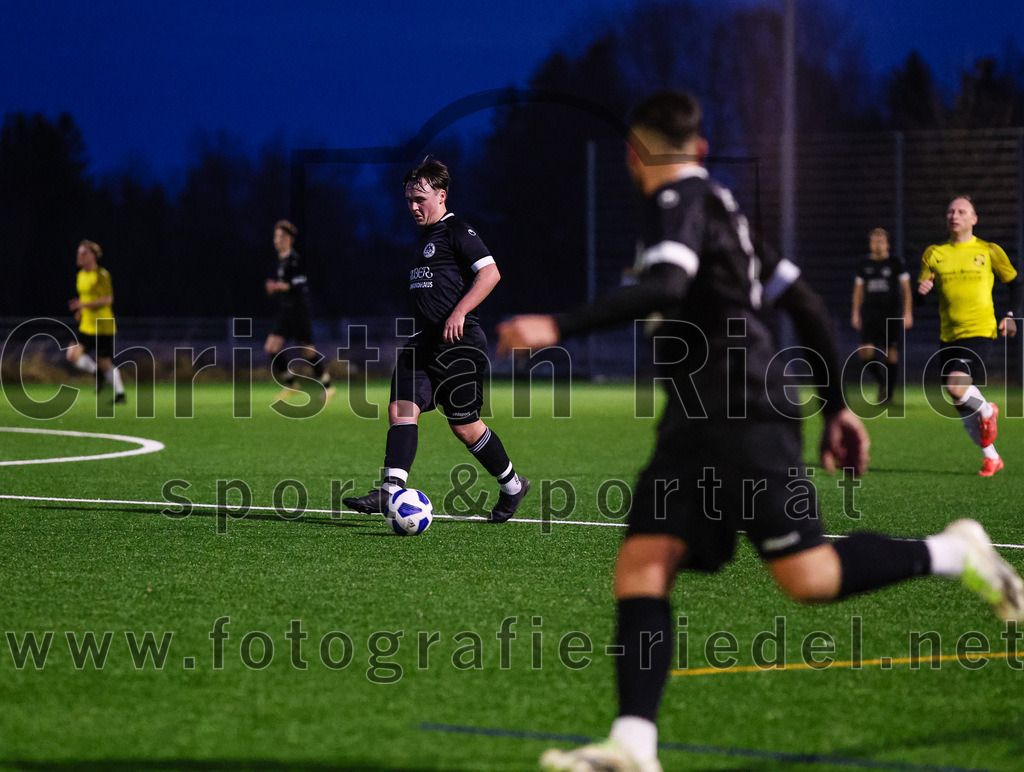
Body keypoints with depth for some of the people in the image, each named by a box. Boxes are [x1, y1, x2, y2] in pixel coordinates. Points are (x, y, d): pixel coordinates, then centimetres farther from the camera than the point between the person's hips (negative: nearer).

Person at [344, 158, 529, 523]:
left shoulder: (457, 231, -8)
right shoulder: (424, 236, 19)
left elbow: (490, 273, -18)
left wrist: (459, 313, -25)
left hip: (459, 343, -9)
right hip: (425, 342, 9)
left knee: (464, 425, -1)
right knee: (401, 409, -9)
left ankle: (512, 486, 19)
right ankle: (391, 490, -18)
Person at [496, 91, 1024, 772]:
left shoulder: (681, 198, -6)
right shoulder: (720, 206, 22)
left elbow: (663, 290, -25)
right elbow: (806, 304, 23)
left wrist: (558, 329, -29)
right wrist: (837, 406, 27)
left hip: (744, 417, -9)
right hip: (696, 427, 9)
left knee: (810, 579, -10)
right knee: (641, 567, -6)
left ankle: (951, 554, 10)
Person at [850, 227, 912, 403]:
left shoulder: (895, 263, 1)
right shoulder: (864, 264, 9)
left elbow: (906, 289, 1)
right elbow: (858, 290, 16)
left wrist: (908, 313, -7)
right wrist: (855, 313, 11)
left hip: (892, 315, -2)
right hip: (870, 314, 2)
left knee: (891, 354, -3)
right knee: (866, 352, -12)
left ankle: (888, 392, 7)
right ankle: (880, 380, 14)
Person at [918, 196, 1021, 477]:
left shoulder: (989, 252, 3)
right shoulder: (934, 254, 9)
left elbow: (1016, 283, 13)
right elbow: (921, 293, 9)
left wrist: (1011, 315, -1)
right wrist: (922, 290, -15)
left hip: (979, 331, -4)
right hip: (948, 335, 4)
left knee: (956, 384, -27)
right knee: (964, 411, 6)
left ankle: (987, 411, 4)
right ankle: (991, 457, 22)